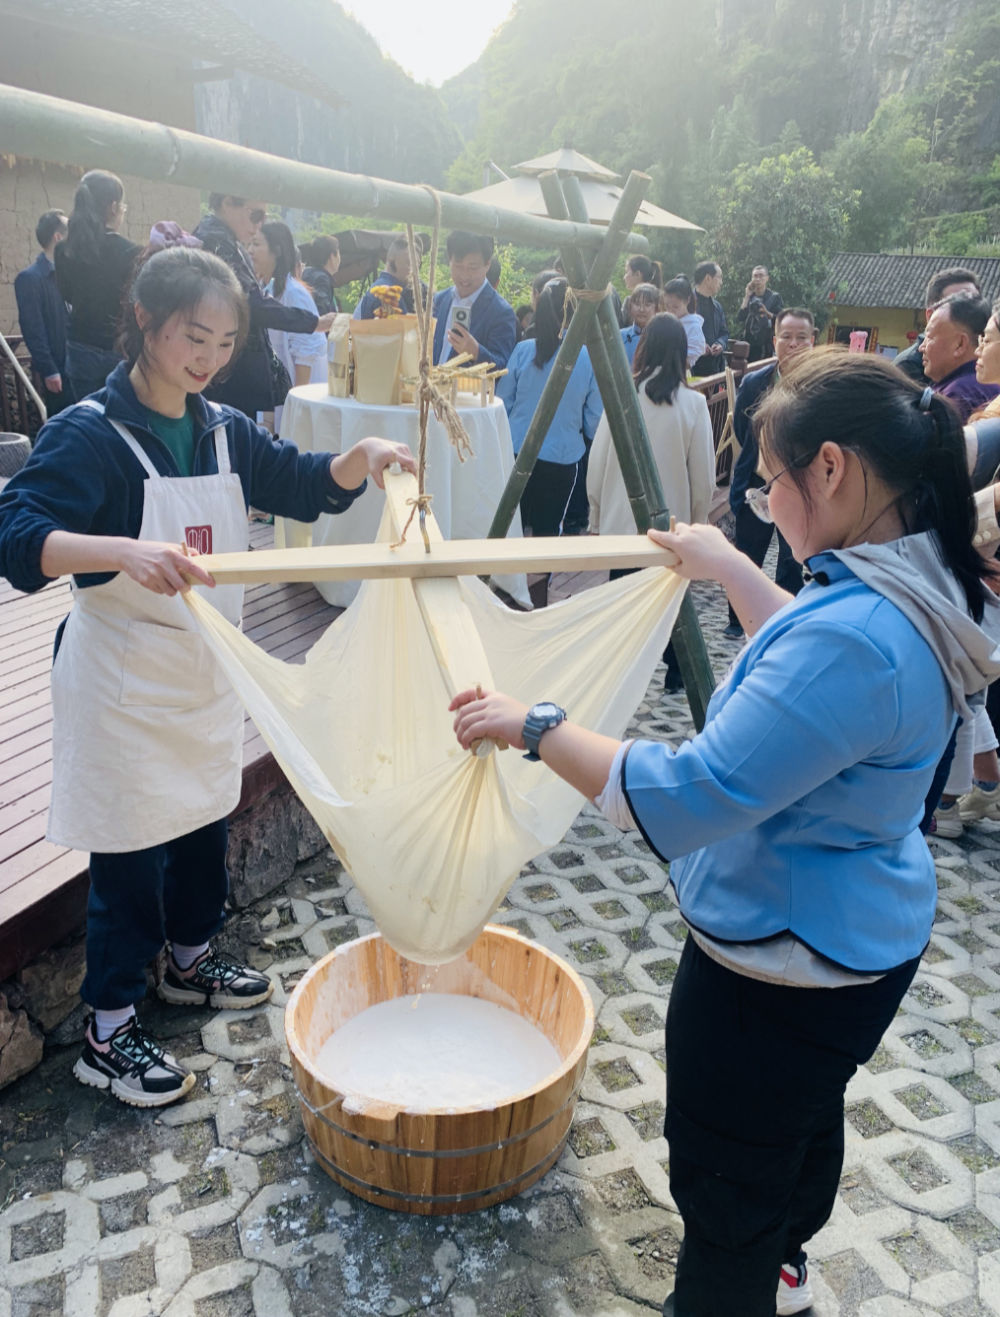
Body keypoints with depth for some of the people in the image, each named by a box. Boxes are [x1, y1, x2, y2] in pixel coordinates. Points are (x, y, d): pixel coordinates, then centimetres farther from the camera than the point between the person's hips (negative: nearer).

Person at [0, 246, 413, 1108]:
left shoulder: (225, 430, 4)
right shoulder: (88, 434, -17)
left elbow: (304, 487, 13)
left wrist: (364, 457, -8)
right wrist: (125, 551, -46)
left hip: (207, 671, 7)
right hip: (124, 680, -7)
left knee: (205, 820, 21)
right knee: (131, 854, 3)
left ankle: (192, 958, 45)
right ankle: (109, 1034, 22)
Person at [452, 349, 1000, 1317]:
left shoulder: (855, 638, -36)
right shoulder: (921, 592, -4)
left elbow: (684, 801, -34)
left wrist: (537, 727, -24)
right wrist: (732, 573, 19)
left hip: (782, 961, -10)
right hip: (859, 938, 10)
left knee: (726, 1175, 15)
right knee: (805, 1116, 33)